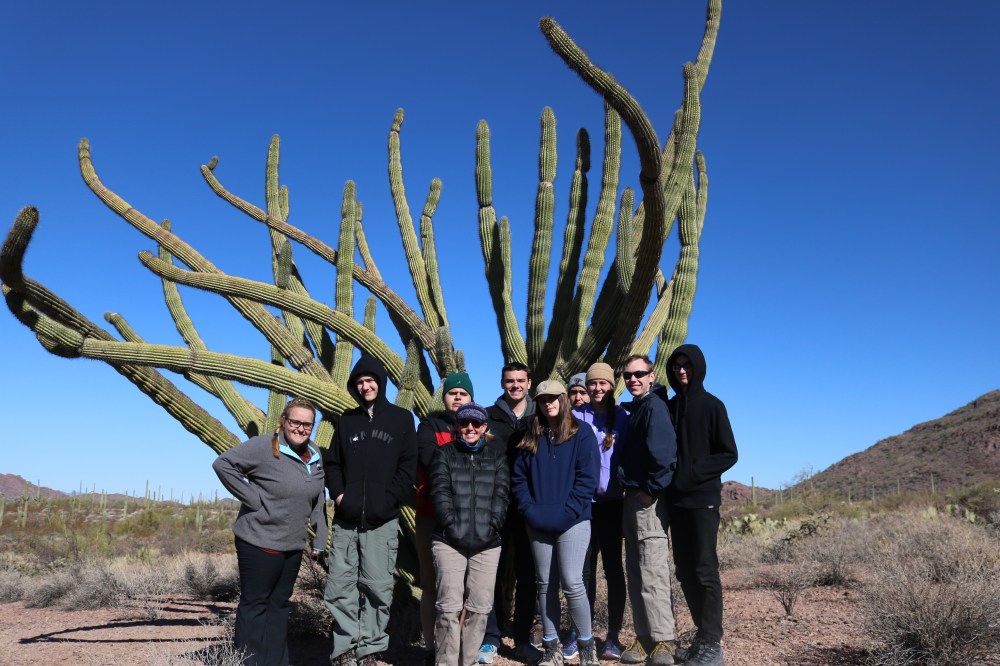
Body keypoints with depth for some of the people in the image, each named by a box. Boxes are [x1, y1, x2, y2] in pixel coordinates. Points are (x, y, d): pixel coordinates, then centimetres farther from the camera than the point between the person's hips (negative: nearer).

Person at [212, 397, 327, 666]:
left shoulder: (314, 455, 6)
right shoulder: (264, 447, -14)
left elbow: (318, 501, 13)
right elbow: (223, 464, -16)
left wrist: (320, 539, 9)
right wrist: (253, 499, -17)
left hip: (294, 545, 7)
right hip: (260, 542, -7)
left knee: (280, 604, 15)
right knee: (254, 604, 4)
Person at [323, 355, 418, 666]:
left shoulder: (401, 419, 6)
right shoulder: (347, 420, 14)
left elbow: (408, 467, 1)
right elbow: (332, 463, 16)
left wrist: (388, 500, -10)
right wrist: (338, 493, -1)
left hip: (382, 521, -3)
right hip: (346, 520, 3)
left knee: (377, 588, -1)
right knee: (340, 587, 2)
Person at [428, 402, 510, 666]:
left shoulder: (497, 456, 14)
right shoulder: (444, 453, 10)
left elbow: (501, 494, 5)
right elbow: (440, 491, -2)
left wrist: (491, 526, -8)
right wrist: (452, 525, -13)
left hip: (487, 543, 2)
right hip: (449, 541, -2)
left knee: (480, 607, 4)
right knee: (450, 607, -6)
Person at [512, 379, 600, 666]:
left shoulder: (582, 433, 0)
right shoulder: (530, 438, 11)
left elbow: (587, 478, -7)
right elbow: (518, 477, 10)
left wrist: (566, 512, -14)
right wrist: (529, 509, -5)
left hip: (573, 522, -4)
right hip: (538, 524, 4)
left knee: (571, 582, -9)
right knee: (545, 584, 8)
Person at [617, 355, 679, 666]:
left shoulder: (654, 407, -11)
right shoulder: (635, 410, 17)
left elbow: (663, 453, -23)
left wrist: (652, 490, -16)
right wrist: (630, 489, 13)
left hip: (648, 500, -10)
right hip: (632, 499, 10)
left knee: (652, 572, -7)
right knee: (636, 573, 12)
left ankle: (664, 641, 0)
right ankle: (645, 637, 20)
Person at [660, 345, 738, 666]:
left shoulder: (712, 405, -3)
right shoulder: (668, 407, 11)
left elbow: (729, 454, -5)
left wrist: (694, 473, -14)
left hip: (703, 498, -5)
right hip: (677, 499, 5)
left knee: (704, 570, -5)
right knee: (685, 571, 8)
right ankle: (703, 635, 19)